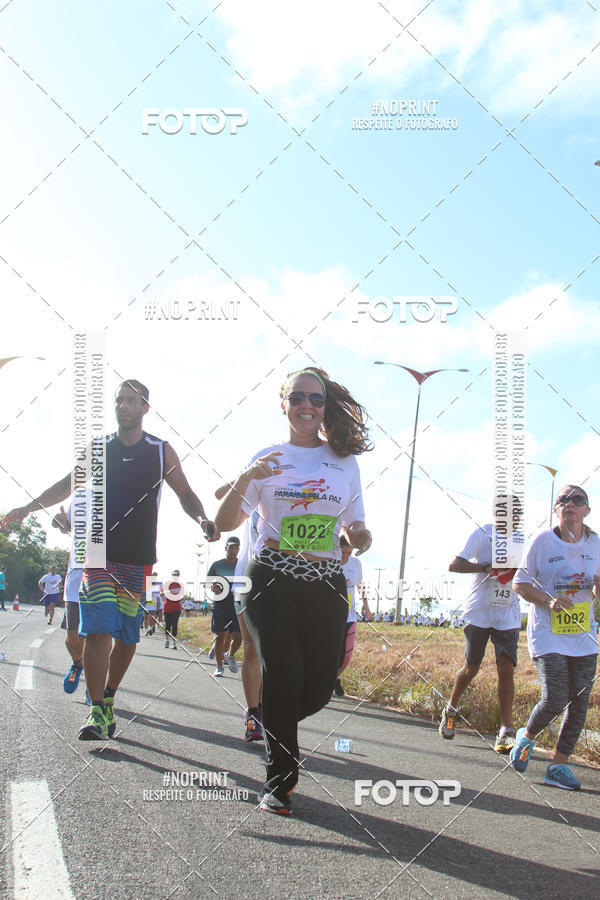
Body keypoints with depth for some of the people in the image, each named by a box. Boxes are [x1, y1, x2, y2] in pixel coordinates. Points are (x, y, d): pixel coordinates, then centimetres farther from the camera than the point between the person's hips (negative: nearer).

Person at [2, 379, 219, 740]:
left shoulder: (162, 451, 7)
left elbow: (186, 494, 9)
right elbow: (67, 485, 15)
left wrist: (203, 519, -10)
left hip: (138, 559, 1)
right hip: (99, 552, 0)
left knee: (127, 635, 4)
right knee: (99, 629, -14)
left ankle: (108, 699, 23)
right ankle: (98, 711, -17)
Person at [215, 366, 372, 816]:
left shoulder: (344, 461, 11)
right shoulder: (268, 459, 7)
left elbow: (355, 526, 17)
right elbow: (225, 524, 3)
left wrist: (358, 534, -7)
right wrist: (245, 481, -14)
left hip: (326, 583, 2)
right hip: (272, 579, -2)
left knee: (319, 686, -2)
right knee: (284, 673, -14)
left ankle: (274, 723, 33)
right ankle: (280, 781, 1)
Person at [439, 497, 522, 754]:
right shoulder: (482, 534, -6)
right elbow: (454, 565, -13)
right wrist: (487, 567, -23)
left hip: (508, 616, 3)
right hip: (479, 613, -2)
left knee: (506, 668, -10)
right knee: (471, 668, 6)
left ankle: (506, 732, -8)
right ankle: (450, 710, 32)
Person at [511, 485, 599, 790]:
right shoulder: (543, 541, -6)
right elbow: (520, 583, -2)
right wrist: (548, 600, -18)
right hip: (548, 635, -4)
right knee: (555, 700, -14)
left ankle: (558, 766, 13)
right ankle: (527, 736, 18)